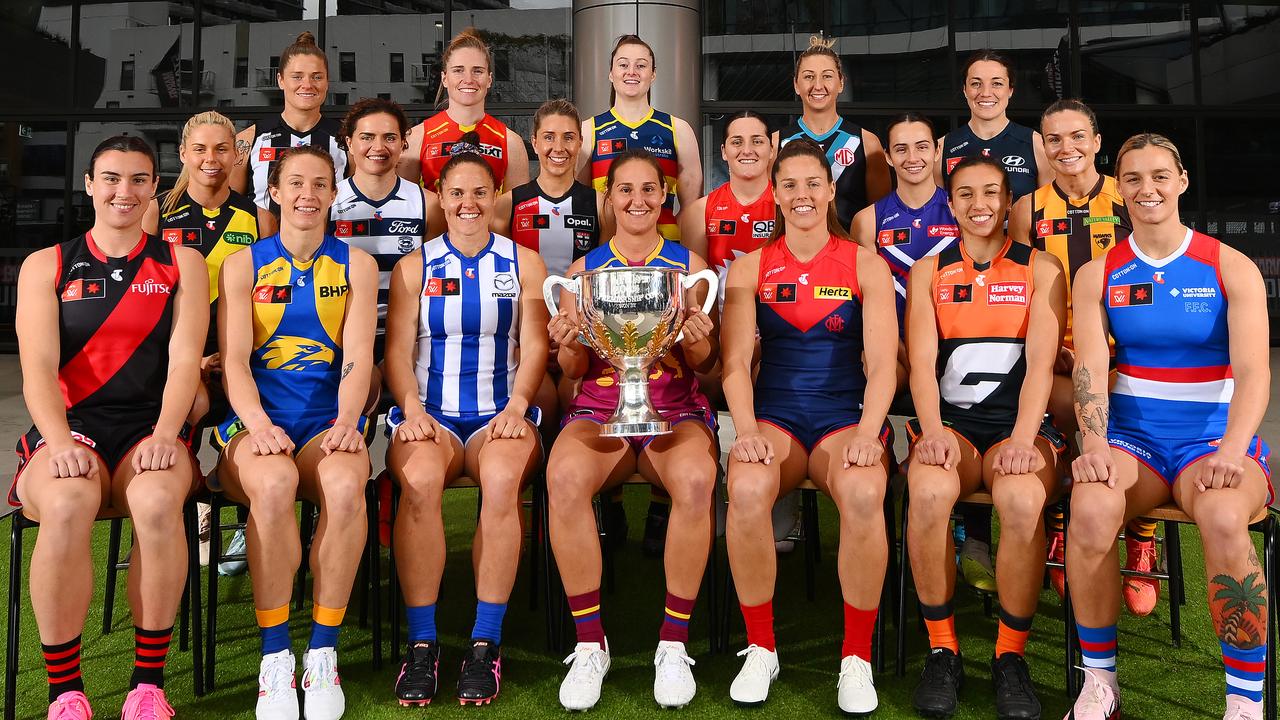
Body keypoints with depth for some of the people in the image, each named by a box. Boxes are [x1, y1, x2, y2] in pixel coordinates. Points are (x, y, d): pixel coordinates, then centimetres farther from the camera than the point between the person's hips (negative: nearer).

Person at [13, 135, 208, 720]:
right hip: (68, 430, 0)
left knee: (158, 501, -35)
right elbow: (38, 365, -1)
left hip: (151, 431, 0)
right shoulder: (46, 266, 13)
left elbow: (185, 359, 0)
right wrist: (60, 441, -19)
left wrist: (165, 435, -17)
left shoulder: (181, 264, 13)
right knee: (67, 505, -35)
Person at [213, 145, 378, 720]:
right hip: (256, 420, 0)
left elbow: (358, 356, 2)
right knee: (273, 482, -36)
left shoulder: (356, 265, 13)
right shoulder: (243, 265, 12)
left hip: (329, 421, 0)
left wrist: (346, 422, -16)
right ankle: (274, 657, -23)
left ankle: (322, 652, -20)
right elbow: (233, 359, 1)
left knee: (345, 484, -35)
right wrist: (259, 424, -17)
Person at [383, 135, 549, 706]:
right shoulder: (414, 267, 15)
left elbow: (535, 346, 5)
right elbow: (398, 350, 6)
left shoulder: (523, 263, 14)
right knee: (419, 479, -34)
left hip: (501, 412, 0)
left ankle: (486, 643, -23)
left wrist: (516, 407, -11)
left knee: (503, 479, -35)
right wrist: (412, 410, -11)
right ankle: (421, 644, -22)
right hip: (429, 413, 1)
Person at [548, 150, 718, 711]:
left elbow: (703, 363, 10)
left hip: (677, 410, 0)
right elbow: (574, 369, 10)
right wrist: (570, 343, -12)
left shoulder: (688, 264, 12)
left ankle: (674, 643, -17)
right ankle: (589, 644, -18)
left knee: (695, 479, -35)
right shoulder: (584, 269, 13)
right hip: (599, 410, 1)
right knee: (565, 476, -34)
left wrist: (698, 340, -13)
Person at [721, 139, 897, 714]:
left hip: (846, 415, 0)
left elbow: (882, 363, -2)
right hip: (774, 414, 1)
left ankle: (857, 657, -14)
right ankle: (760, 649, -12)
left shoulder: (866, 265, 7)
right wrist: (746, 430, -17)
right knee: (747, 488, -34)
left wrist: (867, 433, -20)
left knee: (863, 493, -35)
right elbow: (735, 362, 0)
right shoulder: (751, 267, 9)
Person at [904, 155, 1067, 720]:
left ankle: (1011, 656, -14)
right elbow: (921, 361, 2)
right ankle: (941, 650, -16)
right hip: (949, 422, 1)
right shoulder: (928, 272, 14)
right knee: (929, 492, -34)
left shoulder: (1041, 269, 11)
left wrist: (1022, 440, -18)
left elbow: (1041, 362, -2)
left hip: (1019, 423, 0)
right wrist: (934, 431, -17)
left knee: (1023, 500, -35)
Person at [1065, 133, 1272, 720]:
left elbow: (1252, 370, -8)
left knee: (1223, 518, -36)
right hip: (1131, 436, 1)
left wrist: (1232, 450, -26)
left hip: (1213, 438, -1)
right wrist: (1094, 444, -22)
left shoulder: (1232, 269, 4)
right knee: (1092, 507, -33)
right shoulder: (1098, 275, 9)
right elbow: (1089, 366, -5)